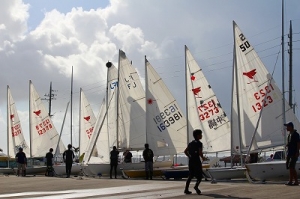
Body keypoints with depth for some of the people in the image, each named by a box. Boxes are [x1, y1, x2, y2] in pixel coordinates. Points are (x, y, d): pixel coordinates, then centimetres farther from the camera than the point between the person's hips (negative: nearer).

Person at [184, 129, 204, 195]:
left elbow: (185, 151, 13)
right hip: (197, 161, -7)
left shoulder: (191, 143, 13)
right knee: (200, 175, 1)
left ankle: (186, 189, 6)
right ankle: (196, 186, -23)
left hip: (190, 161, 7)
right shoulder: (199, 143, -9)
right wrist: (203, 157, -1)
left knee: (190, 176, 13)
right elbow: (200, 153, -19)